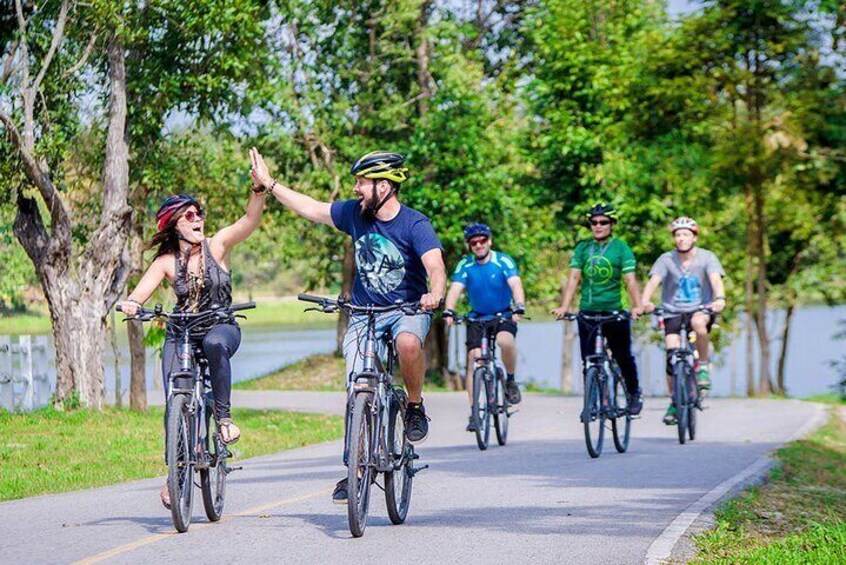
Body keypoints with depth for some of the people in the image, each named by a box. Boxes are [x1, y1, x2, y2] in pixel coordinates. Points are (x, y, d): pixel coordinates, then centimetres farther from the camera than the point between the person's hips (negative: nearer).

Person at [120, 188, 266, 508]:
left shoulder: (217, 246, -4)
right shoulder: (166, 262, -2)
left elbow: (251, 220, -18)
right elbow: (141, 292, -11)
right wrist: (131, 303, -35)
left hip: (222, 328, -2)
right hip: (181, 334, 2)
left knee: (215, 343, -40)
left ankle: (224, 415, -24)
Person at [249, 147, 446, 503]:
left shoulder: (415, 224, -14)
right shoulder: (354, 213, 0)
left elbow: (436, 266, -28)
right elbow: (311, 209, 11)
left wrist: (435, 294, -49)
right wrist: (269, 184, 12)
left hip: (408, 310, -4)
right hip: (363, 314, 4)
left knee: (408, 342, -38)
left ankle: (415, 406, -11)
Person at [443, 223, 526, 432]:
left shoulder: (503, 261, -12)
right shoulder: (465, 265, -7)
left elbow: (516, 285, -26)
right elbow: (455, 289, -19)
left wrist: (519, 307, -45)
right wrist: (448, 311, -38)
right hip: (477, 317, 2)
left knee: (505, 341, -33)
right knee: (474, 358, -11)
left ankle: (510, 380, -7)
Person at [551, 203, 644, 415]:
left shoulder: (621, 248, -1)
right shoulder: (582, 248, 6)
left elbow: (630, 280, -10)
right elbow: (573, 278, 0)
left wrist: (638, 306, -26)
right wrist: (564, 306, -13)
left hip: (614, 311, -2)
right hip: (587, 312, 2)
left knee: (623, 357, 4)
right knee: (588, 361, 4)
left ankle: (634, 394, 23)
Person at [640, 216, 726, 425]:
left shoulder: (706, 257, -5)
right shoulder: (666, 259, -5)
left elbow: (716, 279, -20)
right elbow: (653, 281, -18)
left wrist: (720, 298, -42)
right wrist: (645, 302, -39)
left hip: (701, 310, -1)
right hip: (673, 313, 1)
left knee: (698, 322, -37)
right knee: (672, 356, -13)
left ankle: (703, 366, -15)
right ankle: (674, 402, 5)